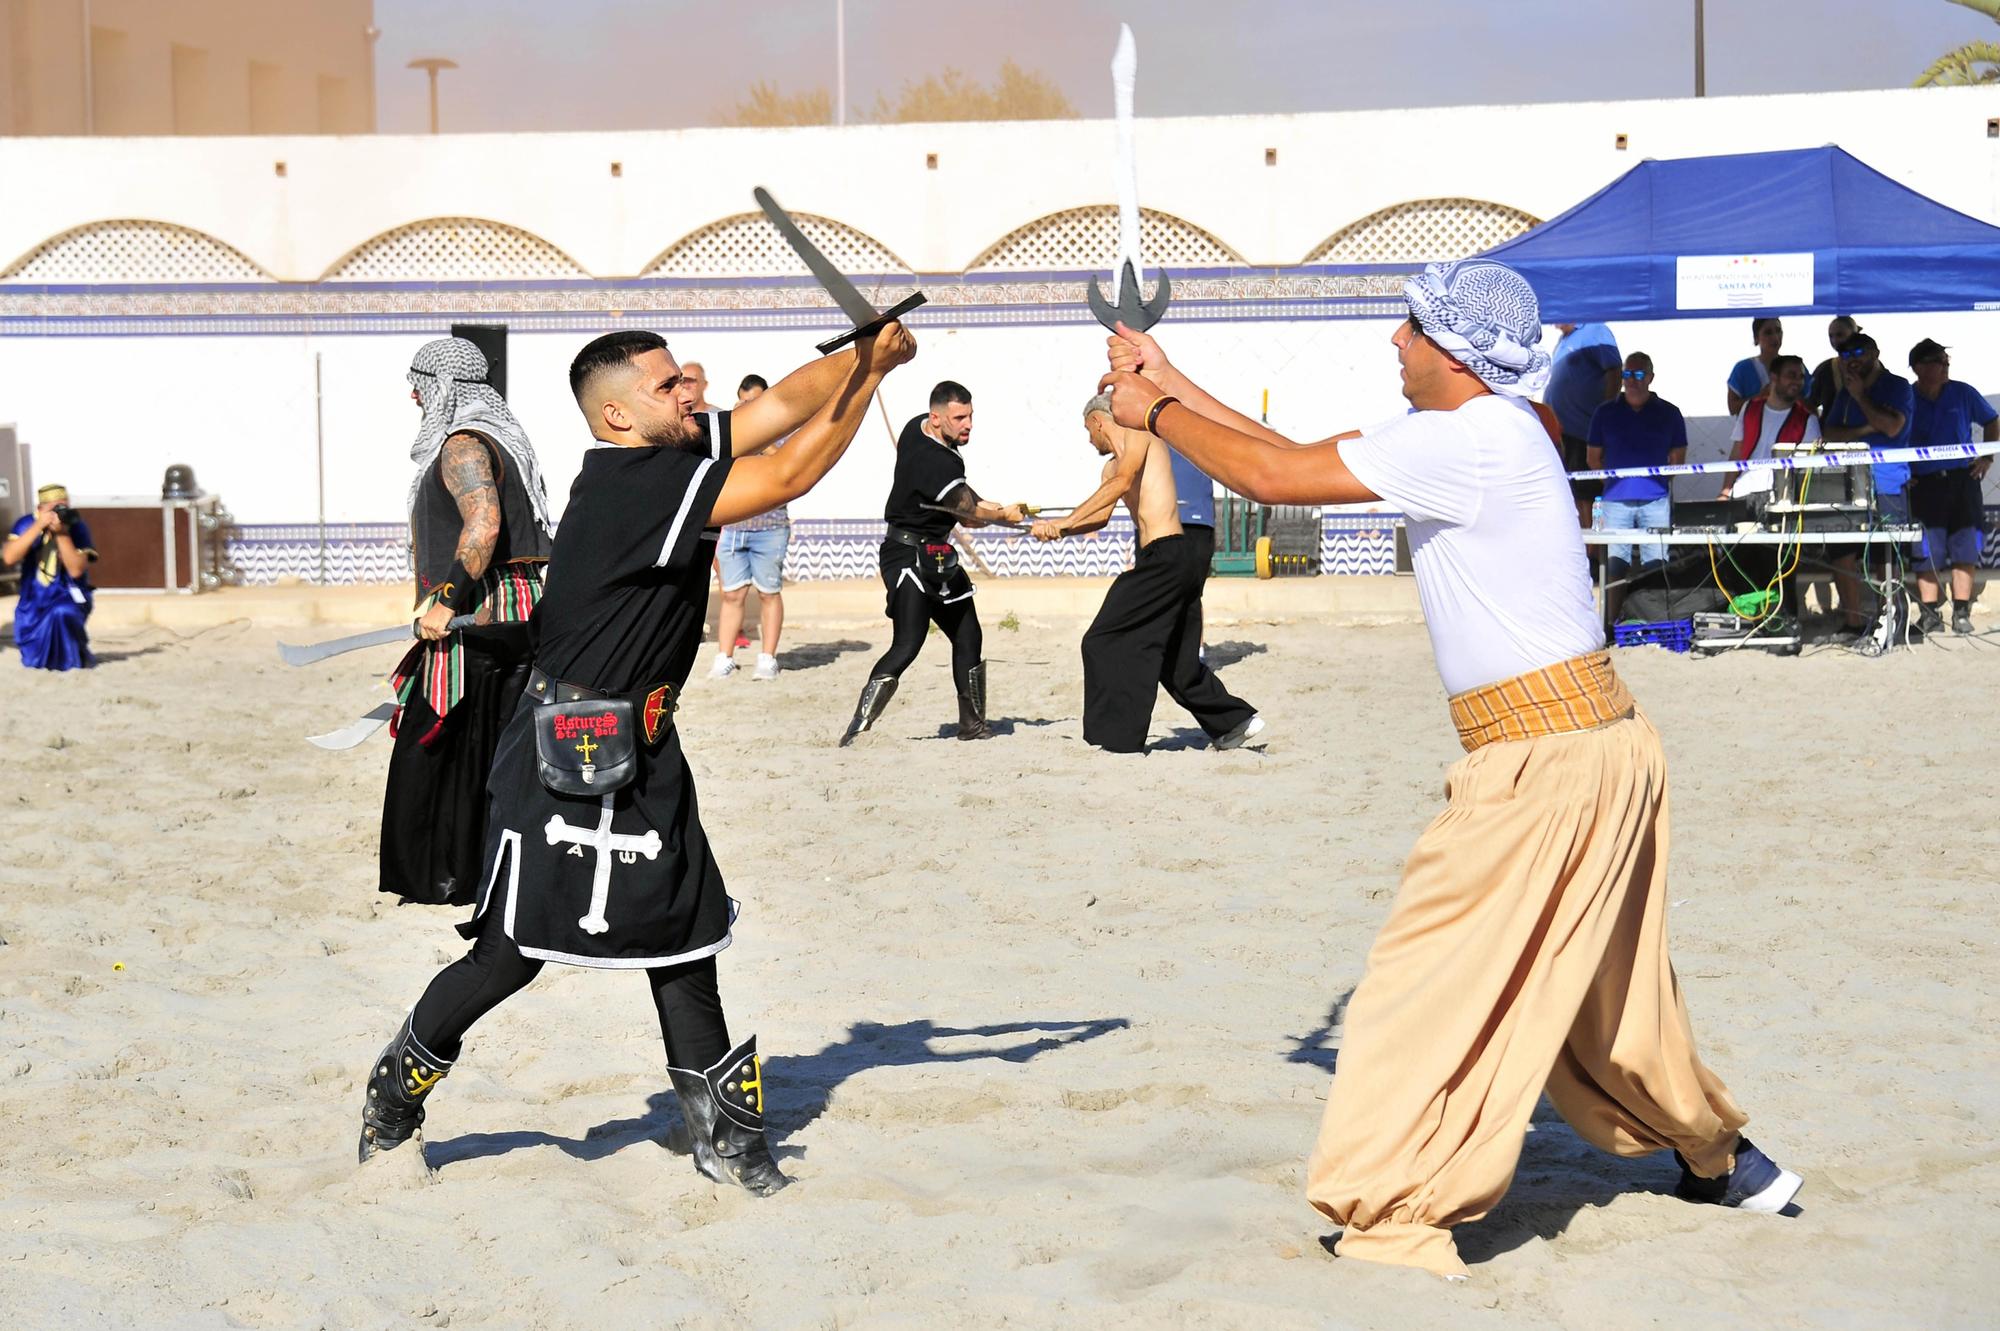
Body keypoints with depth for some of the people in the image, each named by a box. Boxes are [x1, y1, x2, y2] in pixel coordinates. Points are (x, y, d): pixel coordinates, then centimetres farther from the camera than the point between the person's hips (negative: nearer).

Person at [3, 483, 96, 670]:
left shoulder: (77, 527, -12)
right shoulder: (26, 523, -8)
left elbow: (76, 570, -22)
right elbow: (9, 558, -23)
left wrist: (62, 534, -29)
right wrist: (38, 526, -28)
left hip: (69, 597, -3)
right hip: (33, 602, 3)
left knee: (61, 613, -38)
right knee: (33, 661, -3)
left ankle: (79, 653, -9)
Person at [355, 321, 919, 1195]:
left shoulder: (676, 460, 7)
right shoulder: (632, 484, -20)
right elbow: (791, 476, -21)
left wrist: (861, 359, -7)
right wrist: (870, 375, -14)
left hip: (640, 756, 10)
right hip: (567, 755, -10)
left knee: (684, 933, 9)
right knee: (512, 951, -1)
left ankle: (722, 1135, 14)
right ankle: (394, 1093, 18)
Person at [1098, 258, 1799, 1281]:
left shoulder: (1473, 439, -17)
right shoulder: (1458, 435, 12)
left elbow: (1274, 477, -16)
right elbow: (1297, 456, 19)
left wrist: (1154, 417, -1)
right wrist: (1172, 385, 20)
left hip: (1550, 762, -10)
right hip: (1600, 742, 10)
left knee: (1429, 989, -6)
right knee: (1603, 992, 23)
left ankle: (1394, 1227, -4)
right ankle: (1719, 1158, 37)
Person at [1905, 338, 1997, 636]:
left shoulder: (1962, 393, 4)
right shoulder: (1905, 399, -1)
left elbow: (1991, 422, 18)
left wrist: (1987, 457, 7)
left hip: (1963, 480, 2)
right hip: (1924, 485, -2)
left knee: (1965, 548, 0)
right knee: (1927, 551, -4)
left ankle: (1962, 613, 4)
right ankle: (1929, 614, 2)